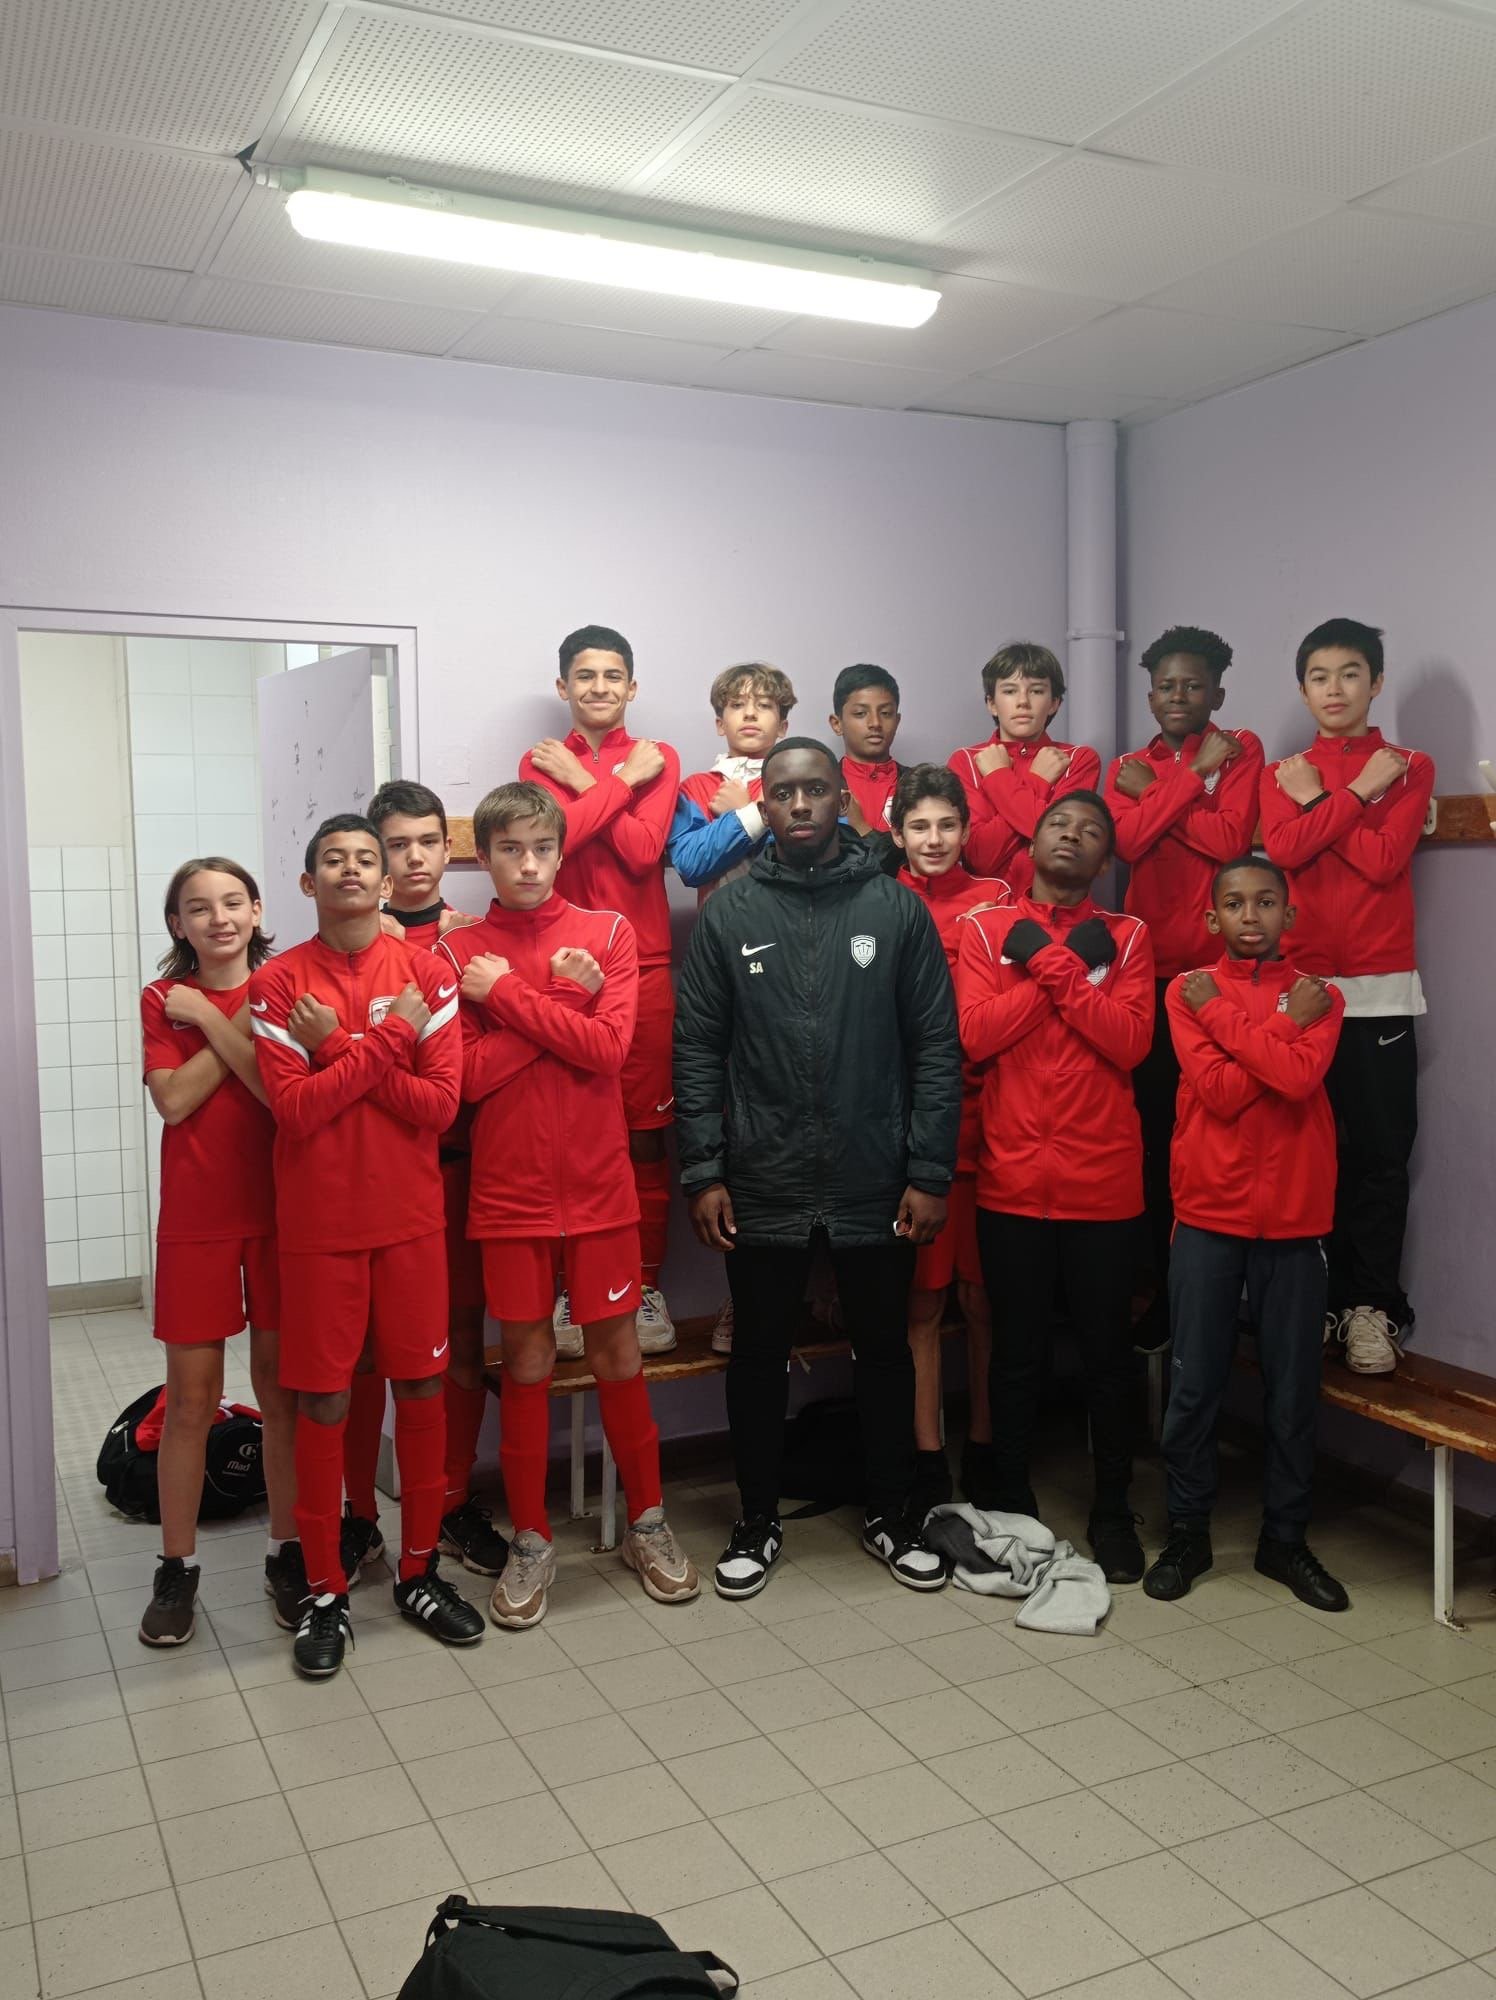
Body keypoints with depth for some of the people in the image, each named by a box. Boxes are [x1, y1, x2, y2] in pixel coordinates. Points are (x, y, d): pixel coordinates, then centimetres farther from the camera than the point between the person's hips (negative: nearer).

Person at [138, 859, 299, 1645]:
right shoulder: (162, 999, 2)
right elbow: (174, 1100, -12)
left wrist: (212, 1019, -13)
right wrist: (245, 1024, -13)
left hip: (279, 1212, 0)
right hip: (195, 1219, 0)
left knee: (282, 1388, 8)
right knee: (190, 1398, 4)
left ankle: (286, 1551, 22)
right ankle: (176, 1567, 18)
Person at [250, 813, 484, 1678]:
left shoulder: (429, 975, 0)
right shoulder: (279, 983, -3)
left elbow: (442, 1105, -9)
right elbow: (294, 1107, -14)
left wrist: (337, 1050, -13)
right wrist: (386, 1040, -16)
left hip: (413, 1218, 2)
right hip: (319, 1224, -1)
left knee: (422, 1388, 8)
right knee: (325, 1401, 4)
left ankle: (420, 1570, 24)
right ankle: (327, 1591, 18)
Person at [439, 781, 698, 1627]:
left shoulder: (609, 932, 1)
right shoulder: (460, 953, 1)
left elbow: (608, 1048, -13)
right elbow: (471, 1074, -10)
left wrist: (507, 994, -13)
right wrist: (560, 996, -14)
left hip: (598, 1184, 0)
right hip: (509, 1191, 0)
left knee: (617, 1350, 8)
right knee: (527, 1358, 7)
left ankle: (648, 1522, 26)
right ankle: (532, 1540, 22)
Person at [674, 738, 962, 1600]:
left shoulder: (897, 908, 0)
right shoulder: (728, 914, 0)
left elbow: (936, 1047, -2)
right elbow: (697, 1050, -1)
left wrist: (931, 1173, -7)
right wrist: (704, 1172, -6)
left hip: (877, 1189, 0)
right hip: (762, 1190, 0)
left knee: (886, 1352, 14)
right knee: (760, 1357, 13)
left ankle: (891, 1514, 34)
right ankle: (760, 1520, 32)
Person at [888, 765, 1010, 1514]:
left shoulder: (995, 901, 7)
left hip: (982, 1115, 1)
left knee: (983, 1295, 8)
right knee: (922, 1299, 4)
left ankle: (982, 1451, 24)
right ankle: (927, 1459, 17)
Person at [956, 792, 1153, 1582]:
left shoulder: (1127, 937, 5)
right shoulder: (985, 930, 4)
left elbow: (1129, 1042, -10)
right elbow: (975, 1036, -10)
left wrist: (1051, 964, -14)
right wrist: (1064, 968, -11)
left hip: (1103, 1179, 0)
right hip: (1012, 1177, 0)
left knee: (1107, 1351, 9)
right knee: (1016, 1351, 10)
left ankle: (1112, 1511, 23)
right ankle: (1010, 1503, 24)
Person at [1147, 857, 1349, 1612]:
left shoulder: (1319, 997, 4)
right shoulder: (1187, 991, 2)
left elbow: (1301, 1077, -16)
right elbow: (1216, 1091, -12)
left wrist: (1220, 1013, -11)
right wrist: (1283, 1028, -10)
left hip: (1293, 1219, 1)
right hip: (1208, 1214, -1)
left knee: (1293, 1389, 8)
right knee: (1194, 1386, 5)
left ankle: (1285, 1537, 23)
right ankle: (1187, 1531, 20)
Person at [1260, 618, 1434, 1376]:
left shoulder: (1408, 766, 9)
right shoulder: (1282, 774, 14)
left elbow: (1385, 860, -9)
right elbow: (1283, 850, -7)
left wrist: (1320, 801, -3)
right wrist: (1356, 793, -7)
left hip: (1379, 987, -1)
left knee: (1380, 1151, -2)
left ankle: (1373, 1306, 5)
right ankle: (1315, 1298, 12)